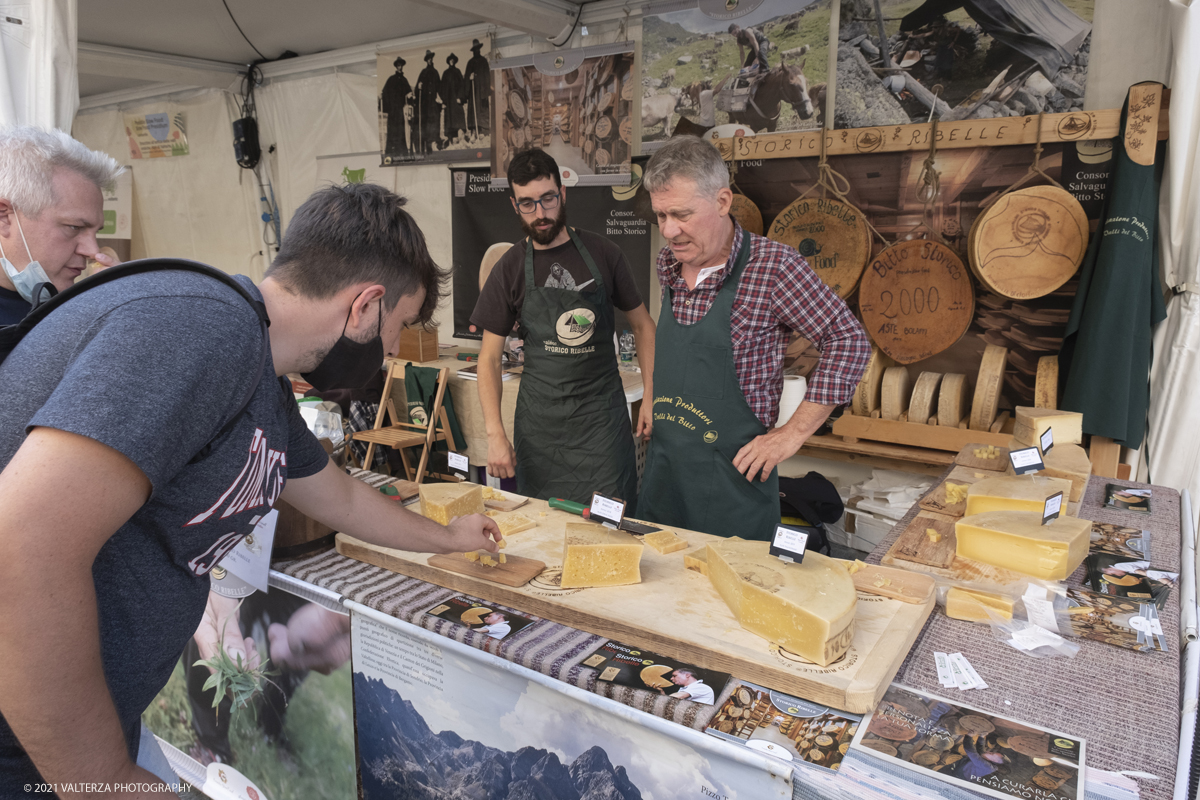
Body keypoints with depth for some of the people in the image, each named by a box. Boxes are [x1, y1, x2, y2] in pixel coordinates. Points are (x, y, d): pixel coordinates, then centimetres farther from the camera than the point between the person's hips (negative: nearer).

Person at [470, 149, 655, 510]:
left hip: (602, 413, 0)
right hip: (540, 419, 1)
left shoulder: (602, 253, 1)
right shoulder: (510, 268, 2)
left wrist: (650, 395, -2)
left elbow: (642, 324, 9)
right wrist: (495, 433, -9)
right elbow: (489, 358, 2)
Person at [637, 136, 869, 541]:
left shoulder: (772, 266, -15)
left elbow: (849, 341, -11)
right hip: (660, 473, 6)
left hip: (732, 481, -6)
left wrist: (793, 433, -12)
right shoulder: (668, 264, 4)